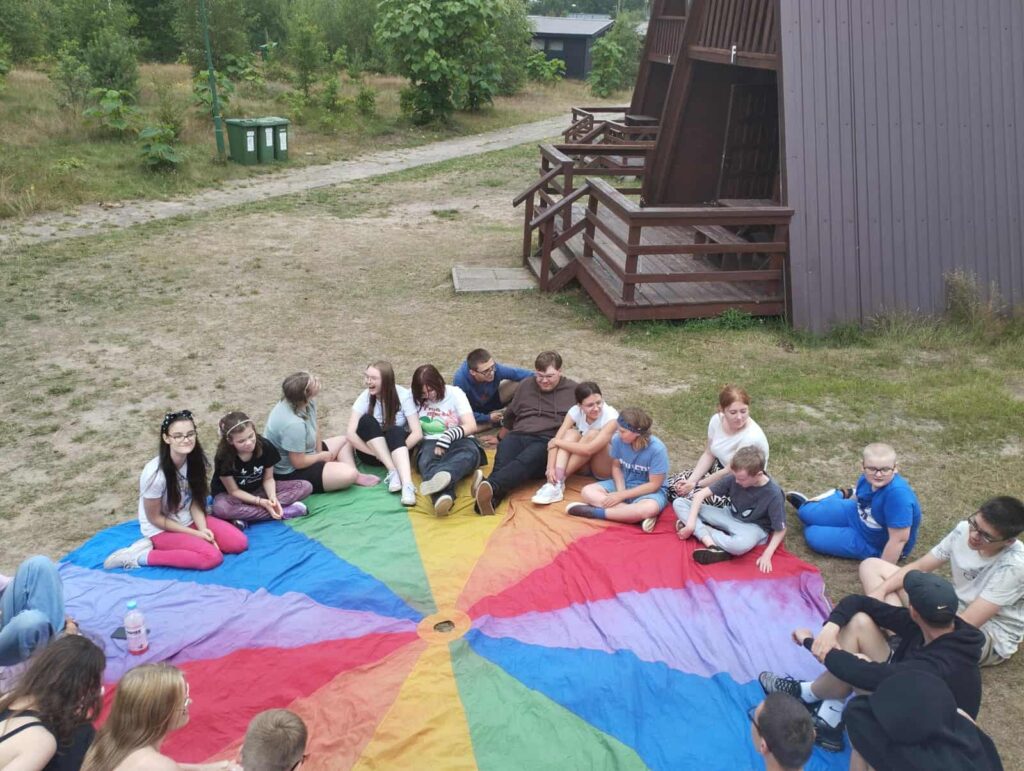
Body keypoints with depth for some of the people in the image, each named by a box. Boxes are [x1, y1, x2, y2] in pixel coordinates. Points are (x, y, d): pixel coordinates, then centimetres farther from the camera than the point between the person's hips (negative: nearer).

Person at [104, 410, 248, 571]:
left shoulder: (195, 460, -10)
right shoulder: (155, 474, -28)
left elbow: (195, 501, 0)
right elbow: (154, 518, -17)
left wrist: (203, 529, -17)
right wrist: (195, 534, -16)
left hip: (189, 520, 7)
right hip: (162, 529, -7)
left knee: (239, 542, -10)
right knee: (213, 556, -26)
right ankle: (138, 556, -13)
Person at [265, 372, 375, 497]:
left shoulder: (307, 402, -11)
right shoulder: (294, 424, -36)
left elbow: (315, 429, 7)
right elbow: (299, 463, -27)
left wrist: (320, 452, -5)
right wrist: (321, 456, -10)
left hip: (301, 455, 10)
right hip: (290, 472, -10)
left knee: (345, 440, 16)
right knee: (349, 474, -24)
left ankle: (356, 475, 1)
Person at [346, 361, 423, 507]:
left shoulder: (404, 395, -16)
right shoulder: (365, 397, -13)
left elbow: (417, 433, -20)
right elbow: (350, 434, -20)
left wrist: (397, 452, -28)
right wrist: (377, 454, -27)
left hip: (399, 445, -1)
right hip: (372, 452, 2)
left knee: (395, 431, -35)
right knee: (367, 421, -27)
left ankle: (407, 485, -54)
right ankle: (392, 471, -35)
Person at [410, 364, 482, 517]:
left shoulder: (455, 393, 2)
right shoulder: (415, 398, 8)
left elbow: (471, 426, -5)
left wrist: (449, 435, -21)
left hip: (458, 441, 0)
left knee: (470, 452, -37)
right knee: (427, 461, -37)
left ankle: (442, 476, -71)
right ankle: (443, 497, -70)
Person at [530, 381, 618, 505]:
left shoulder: (611, 417, -26)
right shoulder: (575, 411, -12)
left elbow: (588, 449, -36)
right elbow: (555, 441, -21)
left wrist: (557, 442, -27)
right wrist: (551, 468, -36)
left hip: (608, 467, -4)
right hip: (583, 465, 4)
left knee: (592, 434, -30)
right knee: (571, 433, -23)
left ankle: (559, 481, -28)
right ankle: (554, 483, -37)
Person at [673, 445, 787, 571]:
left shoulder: (773, 495, -24)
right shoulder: (734, 478, -15)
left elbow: (780, 530, -13)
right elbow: (700, 494, -12)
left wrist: (767, 555, -24)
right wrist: (691, 523, -20)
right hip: (730, 517, 5)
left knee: (741, 544, -46)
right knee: (679, 503, -11)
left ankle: (701, 530, -18)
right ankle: (713, 546, -27)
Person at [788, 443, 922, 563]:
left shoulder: (898, 494, -42)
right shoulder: (869, 478, -19)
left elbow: (899, 539, -35)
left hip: (874, 544, -6)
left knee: (813, 535, -3)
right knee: (807, 513, 10)